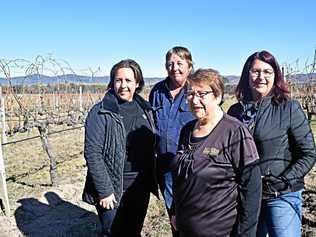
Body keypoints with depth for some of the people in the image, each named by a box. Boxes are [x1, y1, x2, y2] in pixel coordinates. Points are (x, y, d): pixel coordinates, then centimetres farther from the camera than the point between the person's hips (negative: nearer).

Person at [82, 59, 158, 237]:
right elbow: (92, 154, -16)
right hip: (113, 190, -5)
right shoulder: (100, 113, -13)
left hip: (141, 189, 5)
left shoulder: (145, 109, 4)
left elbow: (152, 146, 10)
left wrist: (153, 181, 7)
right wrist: (104, 191, -18)